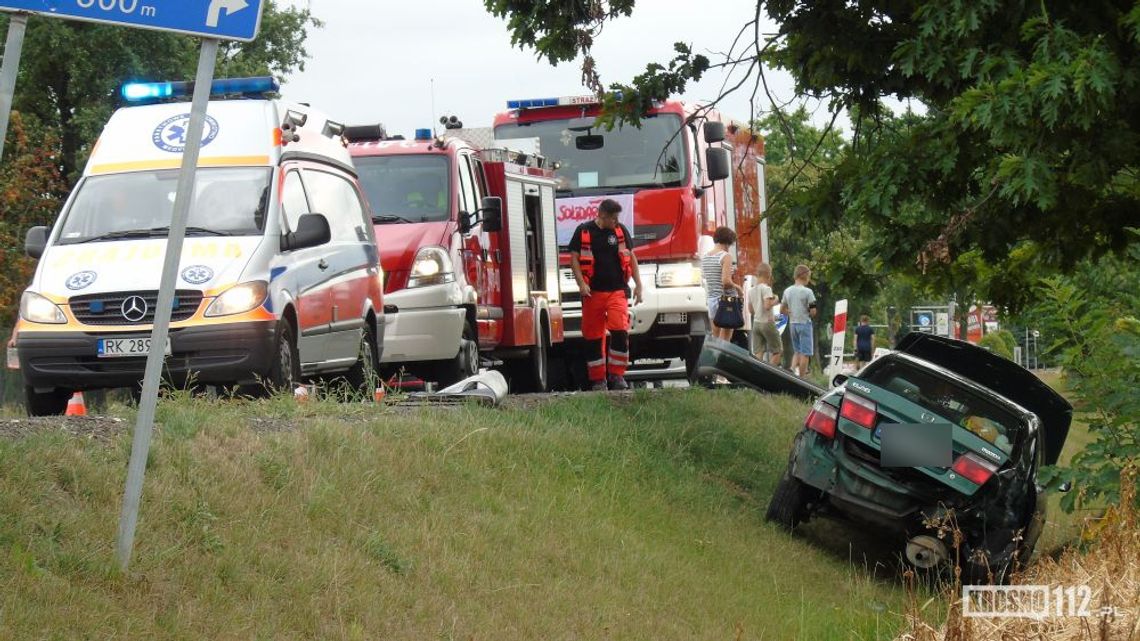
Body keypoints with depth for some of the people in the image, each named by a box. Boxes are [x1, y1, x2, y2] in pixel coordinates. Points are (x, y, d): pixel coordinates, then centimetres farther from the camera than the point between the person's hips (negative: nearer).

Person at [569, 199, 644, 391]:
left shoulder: (621, 230, 7)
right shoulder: (584, 231, 1)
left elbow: (631, 258, 13)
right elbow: (574, 258, 1)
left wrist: (638, 285, 8)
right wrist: (581, 283, -11)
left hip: (617, 290, 1)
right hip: (593, 292, -1)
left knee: (620, 331, -15)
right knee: (593, 337, 3)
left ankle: (617, 375, -6)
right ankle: (598, 379, 12)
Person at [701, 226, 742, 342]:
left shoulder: (704, 257, 8)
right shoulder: (725, 257, -12)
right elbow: (726, 282, -21)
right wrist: (737, 287, -4)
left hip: (711, 299, 7)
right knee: (725, 340, -4)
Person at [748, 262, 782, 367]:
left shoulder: (751, 290, 10)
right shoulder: (766, 288, -12)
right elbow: (767, 306, -23)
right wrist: (775, 300, -4)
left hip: (756, 323, 7)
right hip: (767, 323, -7)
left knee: (758, 353, 3)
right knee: (777, 351, 5)